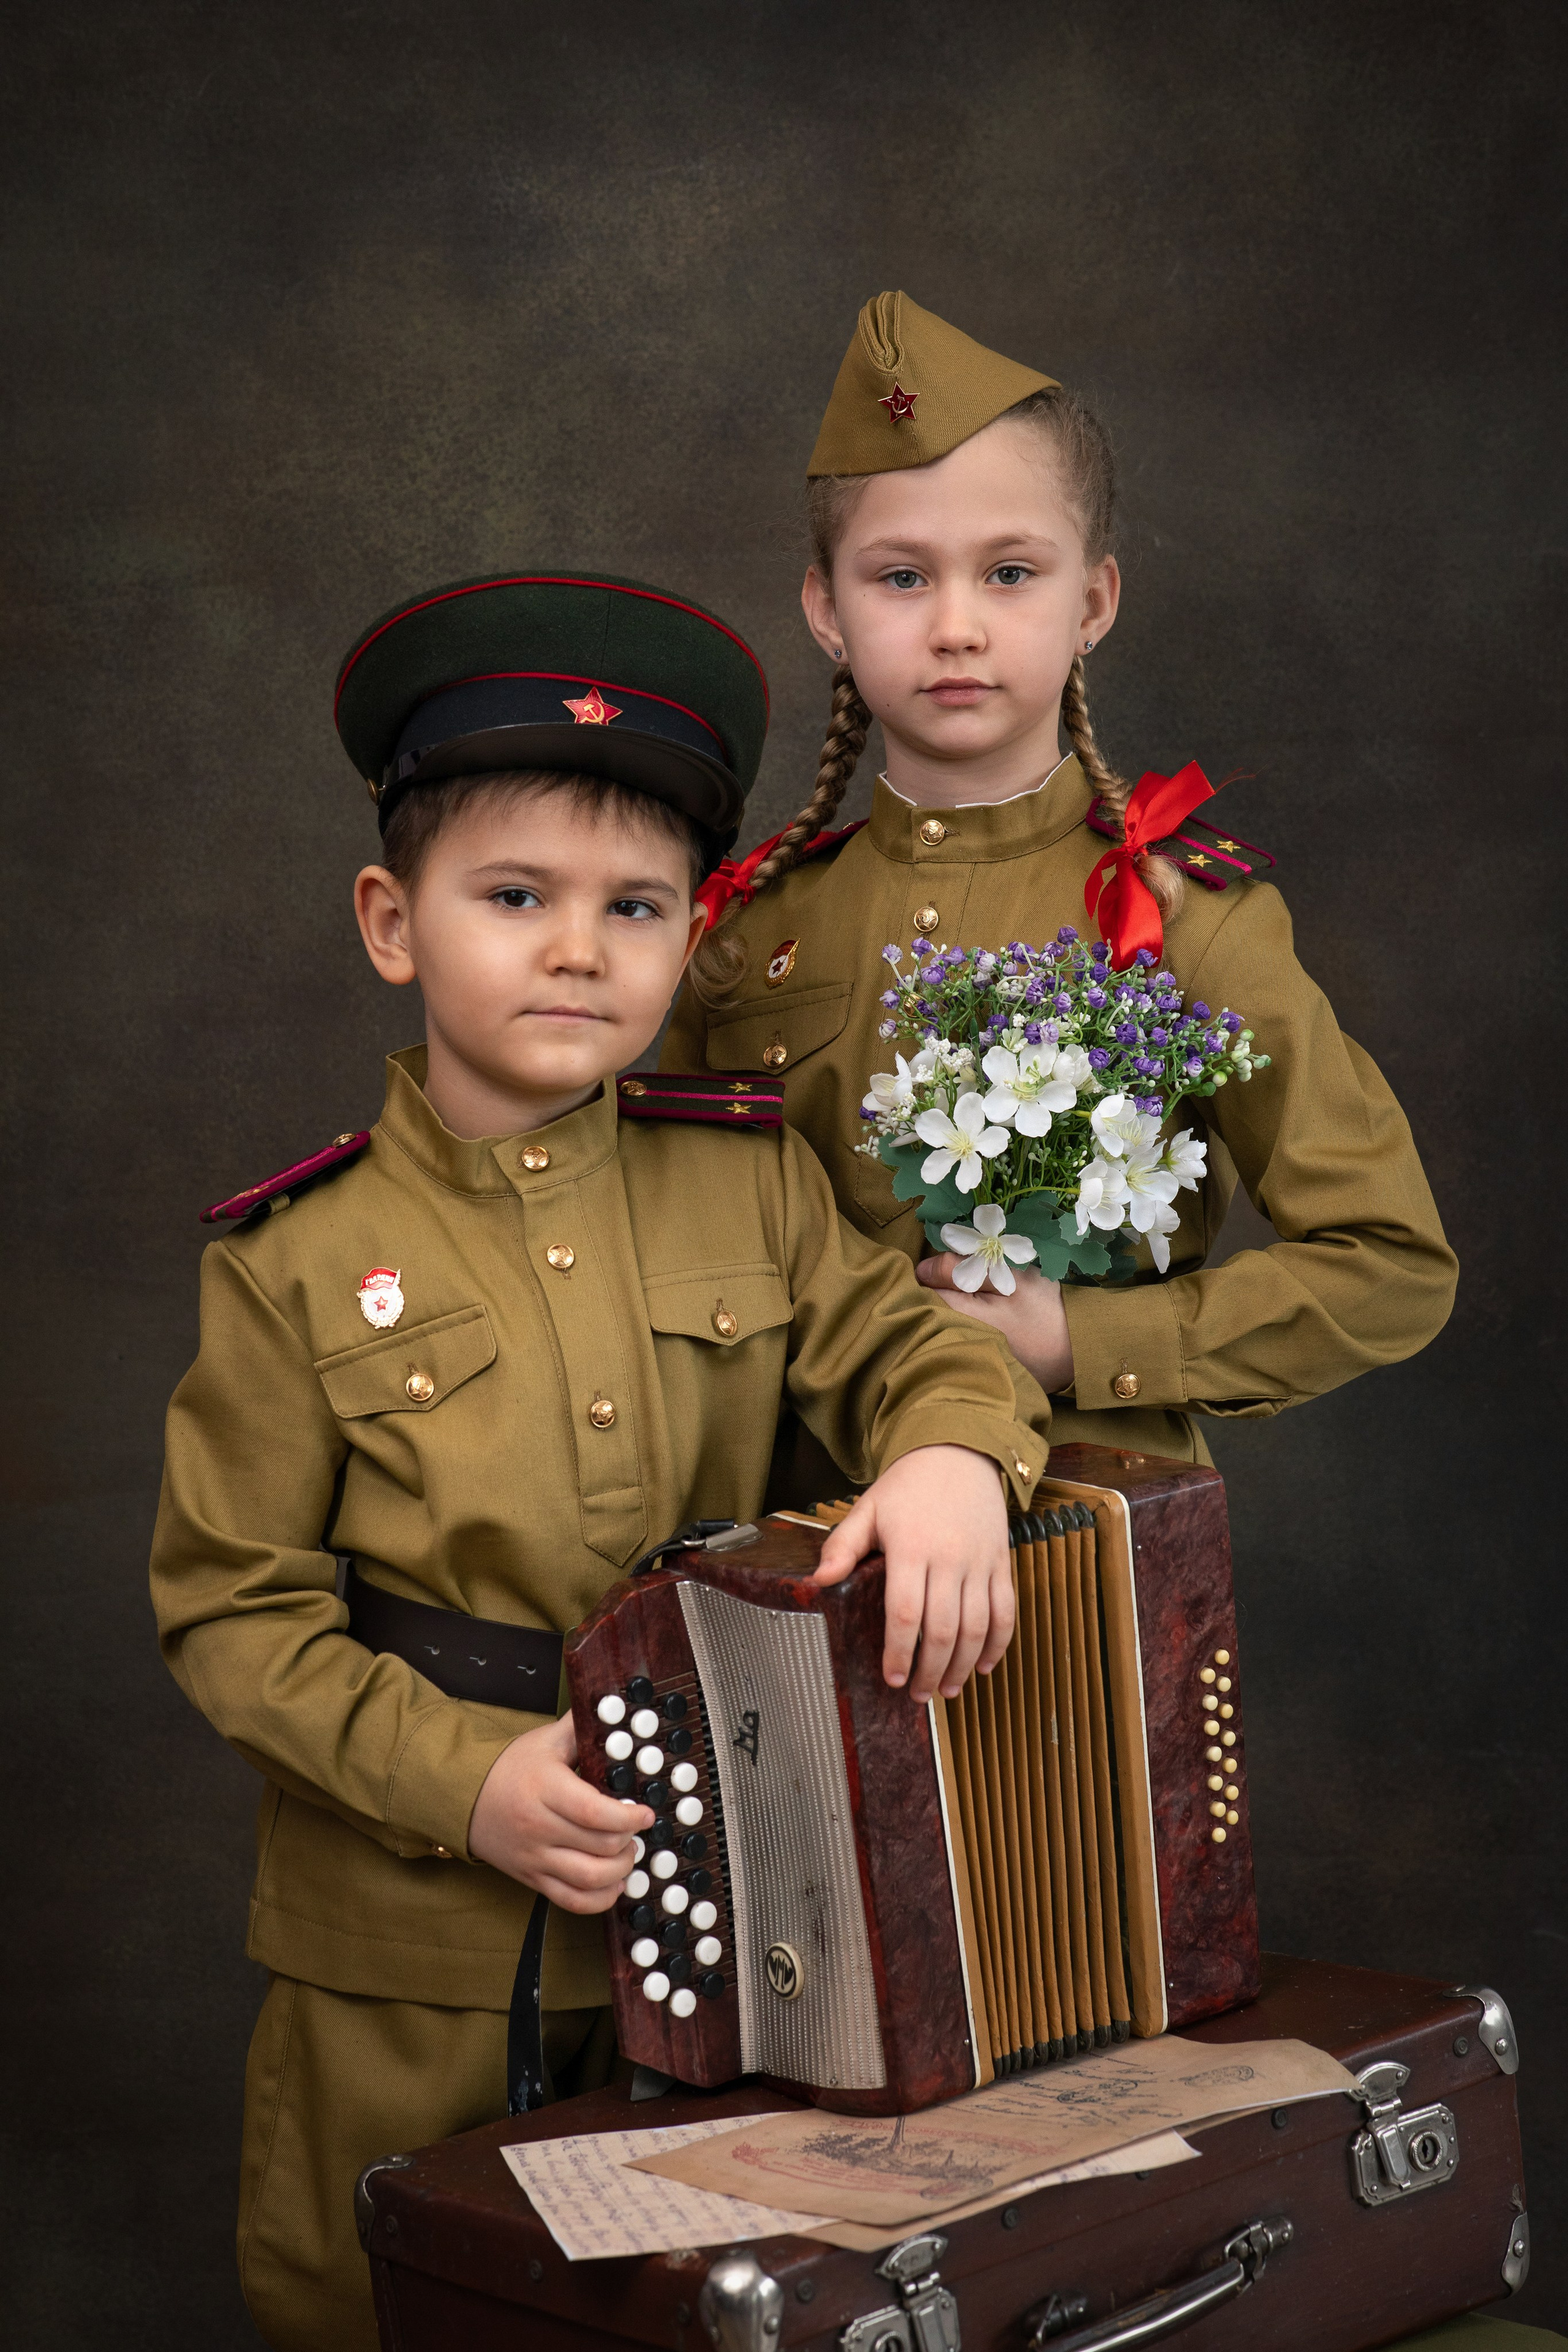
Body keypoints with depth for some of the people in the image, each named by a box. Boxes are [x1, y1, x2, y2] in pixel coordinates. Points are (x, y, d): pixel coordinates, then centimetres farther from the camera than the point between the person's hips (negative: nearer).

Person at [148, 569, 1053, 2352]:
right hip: (410, 1941, -2)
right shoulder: (305, 1261, -11)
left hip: (717, 1901, 3)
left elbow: (905, 1341, 1)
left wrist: (952, 1455, -24)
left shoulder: (748, 1182, -2)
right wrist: (465, 1780, -21)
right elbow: (232, 1607, -9)